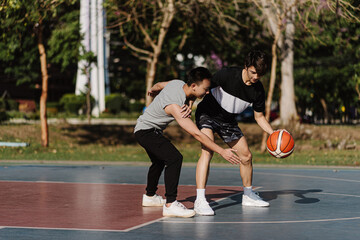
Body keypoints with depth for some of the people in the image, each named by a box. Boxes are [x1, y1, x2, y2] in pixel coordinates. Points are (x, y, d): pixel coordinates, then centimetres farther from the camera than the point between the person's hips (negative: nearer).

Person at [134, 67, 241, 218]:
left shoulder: (178, 83, -10)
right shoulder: (175, 106, -34)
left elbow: (158, 85, 14)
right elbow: (197, 134, -34)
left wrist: (153, 90, 34)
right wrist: (222, 152, -33)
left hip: (143, 129, 11)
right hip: (146, 131, -11)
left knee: (159, 161, 29)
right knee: (174, 158, -27)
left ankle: (149, 197, 50)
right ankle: (170, 205, -29)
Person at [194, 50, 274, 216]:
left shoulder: (258, 90, -10)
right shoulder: (227, 74, -25)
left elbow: (259, 117, 2)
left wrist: (273, 133, -13)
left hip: (228, 121, 6)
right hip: (207, 114, -6)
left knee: (246, 156, 8)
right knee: (208, 150, -28)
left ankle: (248, 195, 32)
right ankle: (199, 200, -32)